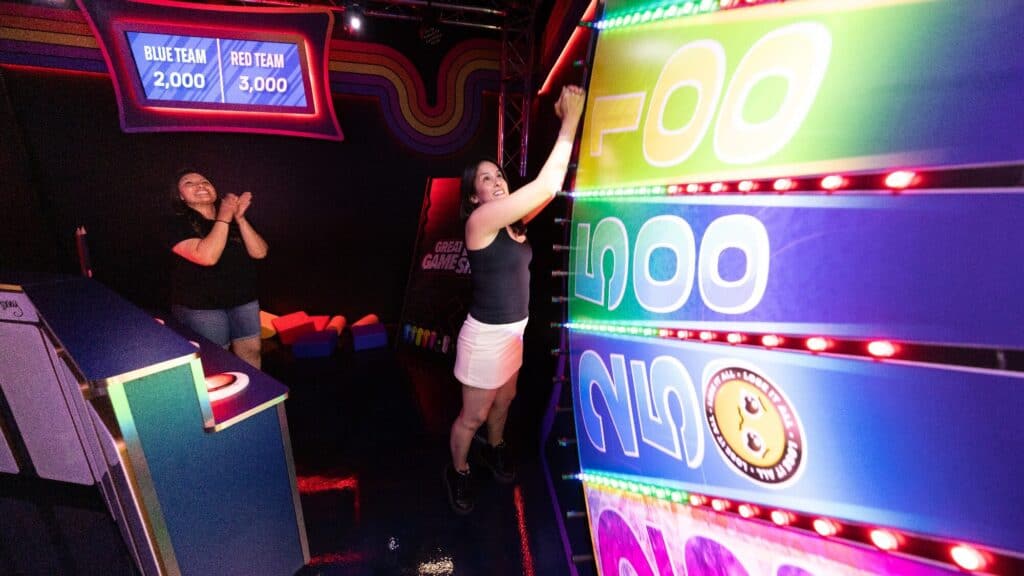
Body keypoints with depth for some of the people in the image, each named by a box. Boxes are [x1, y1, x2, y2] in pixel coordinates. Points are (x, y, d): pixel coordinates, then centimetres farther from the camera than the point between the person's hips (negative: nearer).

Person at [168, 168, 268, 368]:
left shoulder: (234, 220, 5)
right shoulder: (180, 224, -9)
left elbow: (259, 252, -8)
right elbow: (207, 257, -27)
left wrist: (239, 218, -17)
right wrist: (224, 219, -21)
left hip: (243, 300, 4)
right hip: (201, 307, -4)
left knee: (251, 352, 11)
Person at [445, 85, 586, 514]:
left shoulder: (512, 221, 1)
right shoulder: (481, 220, -22)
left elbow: (552, 182, -3)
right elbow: (546, 185, -28)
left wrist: (568, 121, -9)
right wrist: (571, 118, -22)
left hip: (512, 331, 8)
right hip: (485, 336, -8)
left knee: (504, 401, 27)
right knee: (473, 415, 13)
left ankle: (494, 450, 55)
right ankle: (457, 471, 40)